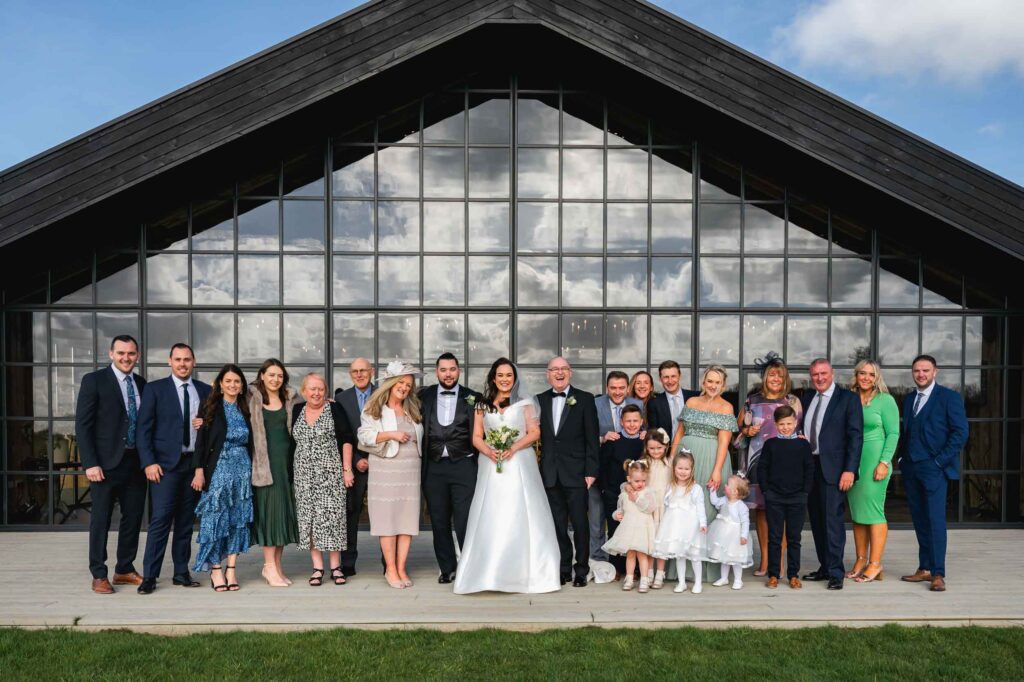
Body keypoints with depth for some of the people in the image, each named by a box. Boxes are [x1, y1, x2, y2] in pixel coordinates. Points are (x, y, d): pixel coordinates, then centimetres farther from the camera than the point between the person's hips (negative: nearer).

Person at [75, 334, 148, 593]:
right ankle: (99, 575, 15)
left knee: (133, 517, 10)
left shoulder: (141, 384, 9)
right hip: (106, 463, -5)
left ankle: (124, 570, 24)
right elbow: (82, 424, -9)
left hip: (136, 463, 5)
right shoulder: (94, 380, -6)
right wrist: (90, 463, -15)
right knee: (101, 520, 4)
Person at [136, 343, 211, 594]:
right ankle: (149, 576, 1)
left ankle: (181, 572, 16)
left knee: (186, 521, 8)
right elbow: (143, 429, -2)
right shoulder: (155, 389, 1)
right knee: (160, 519, -7)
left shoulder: (206, 391, 10)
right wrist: (149, 462, -11)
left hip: (194, 463, 3)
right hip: (166, 463, -3)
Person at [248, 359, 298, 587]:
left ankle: (277, 565, 15)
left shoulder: (289, 398, 12)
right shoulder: (252, 397, 1)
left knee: (284, 509, 6)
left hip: (286, 459, 4)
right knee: (268, 509, -5)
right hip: (265, 461, -4)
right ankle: (269, 566, 3)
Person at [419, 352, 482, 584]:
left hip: (463, 467, -2)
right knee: (439, 522, 11)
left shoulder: (473, 398, 4)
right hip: (434, 468, 2)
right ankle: (447, 569, 24)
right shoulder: (424, 396, 7)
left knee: (465, 522, -3)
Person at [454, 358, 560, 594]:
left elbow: (534, 433, 1)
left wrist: (513, 447, -13)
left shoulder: (525, 403, 7)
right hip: (491, 465, 2)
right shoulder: (482, 405, 12)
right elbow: (477, 437, 8)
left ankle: (523, 572, 3)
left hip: (519, 464, -1)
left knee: (519, 515, -3)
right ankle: (489, 572, 0)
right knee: (490, 516, -3)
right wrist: (489, 451, -11)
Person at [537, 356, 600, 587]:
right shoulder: (540, 400, 8)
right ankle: (564, 570, 21)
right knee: (558, 525, 9)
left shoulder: (585, 399, 0)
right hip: (550, 475, 3)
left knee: (580, 524, 3)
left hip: (576, 473, -3)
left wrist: (591, 471, -8)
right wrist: (537, 470, 2)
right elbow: (537, 436, 8)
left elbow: (592, 438, -3)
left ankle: (581, 571, 16)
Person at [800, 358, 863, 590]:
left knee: (833, 520, -7)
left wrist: (850, 469, -14)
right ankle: (825, 567, 21)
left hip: (833, 469, -6)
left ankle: (836, 573, 1)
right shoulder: (806, 399, 13)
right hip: (809, 466, 6)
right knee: (817, 520, 11)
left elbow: (856, 436, -7)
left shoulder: (848, 398, -2)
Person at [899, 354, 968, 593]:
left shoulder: (949, 397, -3)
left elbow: (960, 432, -8)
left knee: (935, 519, -8)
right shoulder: (909, 400, 15)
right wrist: (903, 459, 8)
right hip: (911, 467, 6)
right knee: (919, 519, 8)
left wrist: (940, 460, -12)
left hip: (934, 468, -6)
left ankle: (938, 574, -4)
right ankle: (924, 569, 14)